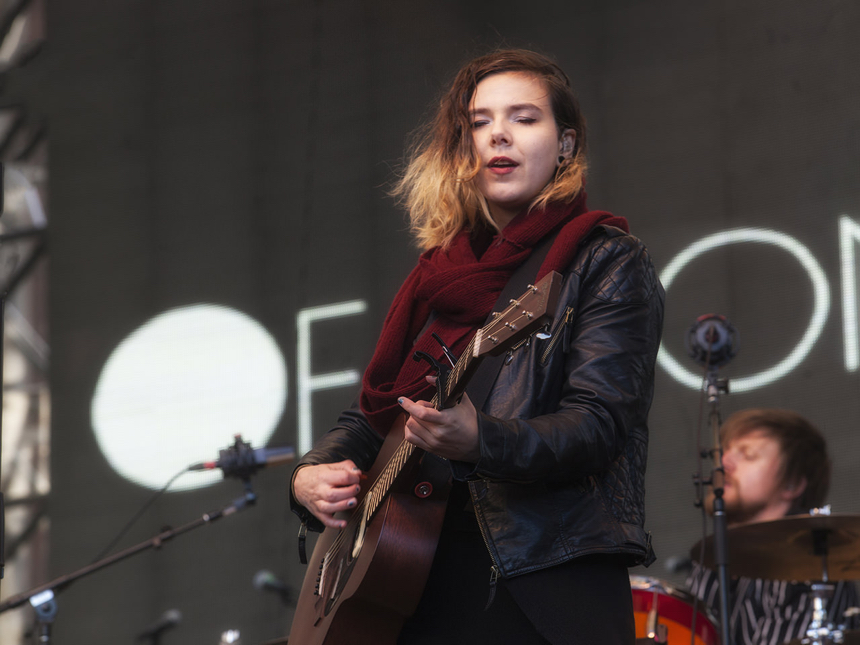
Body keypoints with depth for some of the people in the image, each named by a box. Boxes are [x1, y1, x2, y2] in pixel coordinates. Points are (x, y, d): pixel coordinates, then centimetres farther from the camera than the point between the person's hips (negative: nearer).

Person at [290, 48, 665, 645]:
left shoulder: (608, 264, 0)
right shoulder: (439, 274, 18)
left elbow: (598, 423, -14)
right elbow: (371, 414, 23)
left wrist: (480, 441, -31)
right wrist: (314, 473, 2)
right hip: (421, 584, 5)